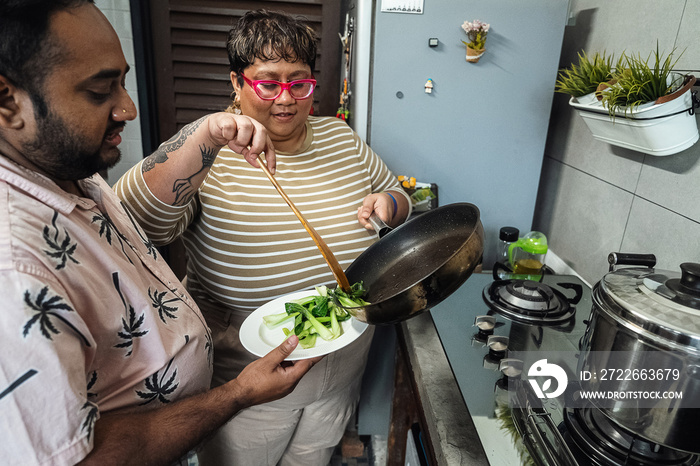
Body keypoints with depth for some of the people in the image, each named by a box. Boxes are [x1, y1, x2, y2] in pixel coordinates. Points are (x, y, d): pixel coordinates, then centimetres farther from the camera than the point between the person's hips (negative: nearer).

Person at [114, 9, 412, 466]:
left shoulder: (343, 138, -2)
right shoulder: (212, 157, -15)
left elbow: (399, 197, 10)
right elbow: (134, 221, -29)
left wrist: (387, 204, -13)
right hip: (246, 381, -3)